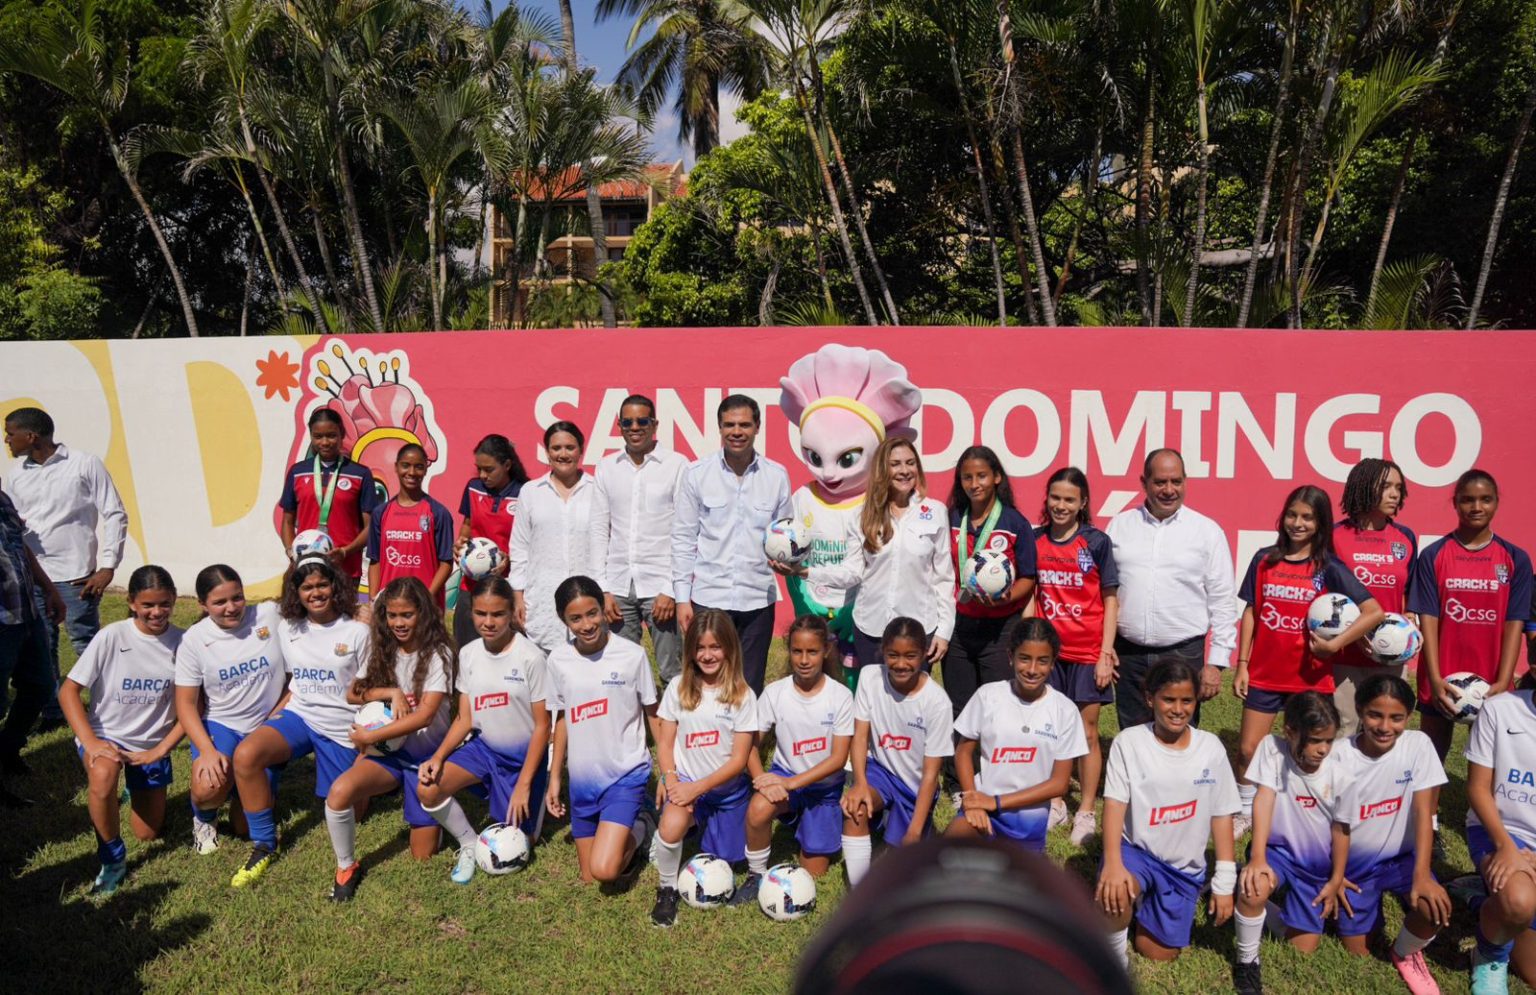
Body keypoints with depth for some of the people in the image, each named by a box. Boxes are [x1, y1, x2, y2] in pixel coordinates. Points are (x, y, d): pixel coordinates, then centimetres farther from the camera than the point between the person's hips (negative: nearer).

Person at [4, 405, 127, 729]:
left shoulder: (85, 465, -5)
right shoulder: (15, 473, 10)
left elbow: (115, 515, -4)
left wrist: (107, 567, -8)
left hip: (74, 576, -5)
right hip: (29, 576, 5)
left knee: (87, 645, 0)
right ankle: (51, 712, 21)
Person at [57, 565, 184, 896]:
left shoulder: (182, 642, -10)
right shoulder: (111, 637, -15)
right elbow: (68, 691, -12)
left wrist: (161, 749, -12)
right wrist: (90, 743, -22)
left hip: (152, 744, 2)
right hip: (106, 735, -2)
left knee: (149, 833, 8)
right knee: (103, 776, -37)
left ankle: (138, 788, 42)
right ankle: (112, 859, -14)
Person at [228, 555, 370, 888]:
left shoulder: (357, 632, -7)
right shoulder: (288, 629, 4)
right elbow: (292, 685, 13)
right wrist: (268, 722, -1)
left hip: (342, 729, -2)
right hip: (299, 716, 3)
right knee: (246, 754, -28)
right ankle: (264, 845, -11)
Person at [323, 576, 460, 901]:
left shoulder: (438, 654, -14)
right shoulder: (382, 651, 3)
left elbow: (424, 715, -21)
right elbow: (352, 694, 0)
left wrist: (369, 736, -19)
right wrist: (391, 693, -16)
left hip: (427, 754, -3)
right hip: (390, 752, 4)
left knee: (423, 854, -3)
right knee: (339, 791, -28)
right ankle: (346, 868, -5)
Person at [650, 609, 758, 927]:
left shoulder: (743, 696, -10)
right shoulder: (678, 687, -4)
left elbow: (738, 760, -11)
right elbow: (665, 742, -1)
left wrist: (697, 788, -20)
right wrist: (671, 779, -20)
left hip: (727, 788, 1)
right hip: (685, 781, -1)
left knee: (726, 861, 10)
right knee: (671, 827, -32)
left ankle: (708, 825, 43)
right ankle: (666, 889, -3)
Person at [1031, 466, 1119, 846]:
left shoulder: (1097, 542, -4)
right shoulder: (1035, 540, 3)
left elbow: (1110, 601, -2)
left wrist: (1106, 654, -7)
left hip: (1087, 652, -2)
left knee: (1087, 732, 5)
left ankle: (1086, 812, 17)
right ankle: (1055, 803, 24)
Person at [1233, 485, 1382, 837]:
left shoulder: (1329, 568, -5)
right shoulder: (1265, 560, 2)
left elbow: (1374, 612, -10)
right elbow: (1250, 612, 6)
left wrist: (1334, 644, -13)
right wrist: (1241, 664, 3)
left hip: (1310, 675, -2)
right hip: (1264, 674, 2)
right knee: (1247, 749, 4)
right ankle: (1246, 813, 23)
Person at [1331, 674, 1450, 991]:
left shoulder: (1418, 745, -13)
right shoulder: (1339, 754, -17)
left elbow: (1423, 811, -15)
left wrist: (1422, 874, -25)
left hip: (1400, 855, 1)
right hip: (1353, 862, -1)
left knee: (1436, 908, -29)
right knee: (1356, 956, -2)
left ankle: (1404, 953, 5)